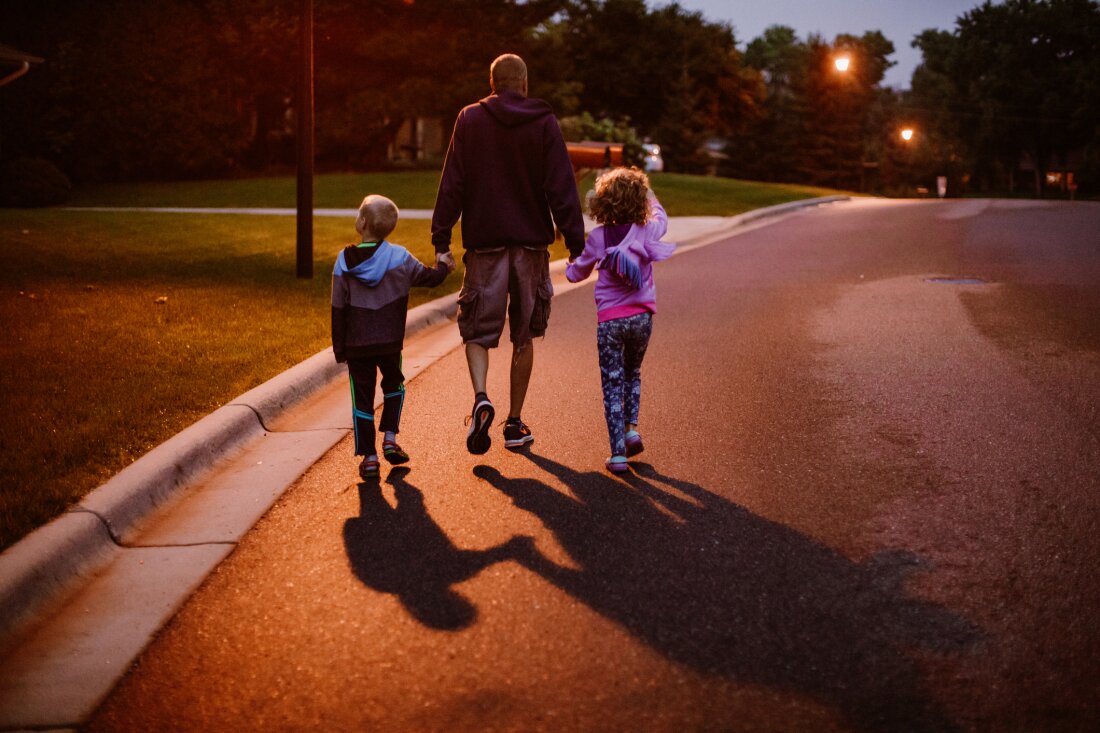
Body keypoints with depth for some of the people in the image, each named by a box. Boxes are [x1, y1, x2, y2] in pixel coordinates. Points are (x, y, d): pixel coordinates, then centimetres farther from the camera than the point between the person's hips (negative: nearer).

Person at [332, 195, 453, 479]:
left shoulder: (344, 262, -6)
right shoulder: (399, 257, -6)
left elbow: (338, 308, -3)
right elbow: (429, 278, 6)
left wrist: (339, 347, 5)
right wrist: (442, 266, 30)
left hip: (356, 344, -1)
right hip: (390, 341, 1)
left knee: (362, 397, 6)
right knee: (393, 385, 24)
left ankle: (368, 457, 4)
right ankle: (390, 439, 14)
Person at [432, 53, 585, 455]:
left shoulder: (469, 119, 0)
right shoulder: (544, 123, -1)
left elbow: (452, 184, -2)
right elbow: (562, 188, -5)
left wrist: (441, 240, 2)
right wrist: (576, 243, -3)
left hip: (484, 241, -1)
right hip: (531, 241, 1)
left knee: (477, 330, 8)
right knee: (524, 337, 11)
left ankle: (481, 399, -19)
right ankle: (515, 423, 15)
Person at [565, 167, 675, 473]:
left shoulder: (598, 238, -6)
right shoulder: (648, 231, -3)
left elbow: (576, 274, 9)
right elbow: (661, 216, 24)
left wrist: (572, 261, 31)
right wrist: (645, 191, 37)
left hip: (610, 320, -2)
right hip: (642, 316, 2)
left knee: (612, 385, 3)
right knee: (632, 375, 25)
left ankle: (618, 453, -3)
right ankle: (631, 428, 9)